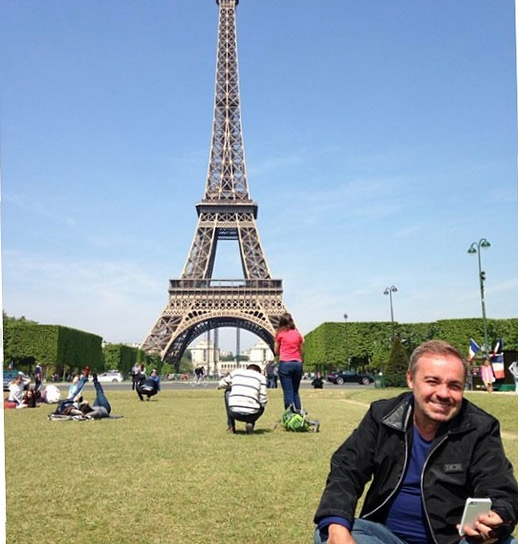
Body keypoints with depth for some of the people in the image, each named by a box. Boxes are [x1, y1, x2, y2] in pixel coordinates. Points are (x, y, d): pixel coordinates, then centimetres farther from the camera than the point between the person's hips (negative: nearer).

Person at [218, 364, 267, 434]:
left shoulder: (236, 372, 16)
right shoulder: (261, 377, 11)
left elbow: (221, 384, 27)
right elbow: (263, 400, 4)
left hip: (234, 412, 1)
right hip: (251, 414, -1)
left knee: (228, 392, 32)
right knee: (262, 406, 35)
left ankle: (230, 424, 26)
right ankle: (250, 423, 6)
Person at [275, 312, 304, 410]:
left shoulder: (280, 334, 2)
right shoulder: (298, 334, 11)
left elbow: (276, 352, 9)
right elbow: (302, 352, 14)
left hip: (285, 363, -3)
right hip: (298, 363, 4)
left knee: (288, 392, -2)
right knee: (295, 391, 15)